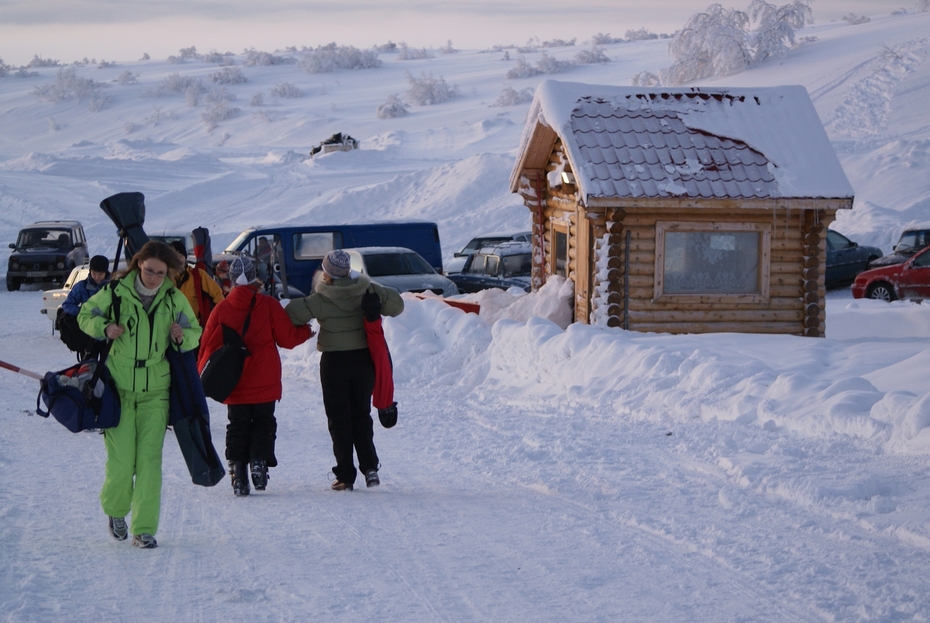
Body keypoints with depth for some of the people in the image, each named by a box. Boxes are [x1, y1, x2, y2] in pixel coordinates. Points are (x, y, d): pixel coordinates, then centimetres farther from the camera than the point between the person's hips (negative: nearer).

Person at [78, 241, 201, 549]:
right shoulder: (116, 291, -5)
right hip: (118, 388, -1)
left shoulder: (174, 299, 0)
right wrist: (104, 327, -14)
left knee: (149, 459, -6)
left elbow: (195, 333, 9)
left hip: (155, 390, 1)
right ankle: (115, 510, 23)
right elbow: (85, 315, 7)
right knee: (121, 458, -6)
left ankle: (144, 528, -1)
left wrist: (182, 336, -15)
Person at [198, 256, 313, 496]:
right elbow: (287, 338, -3)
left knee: (237, 427, 10)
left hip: (234, 384, 1)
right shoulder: (269, 306, -7)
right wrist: (306, 331, 18)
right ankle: (259, 462, -8)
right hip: (265, 384, -1)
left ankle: (237, 469, 0)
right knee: (263, 424, 12)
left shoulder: (221, 310, -3)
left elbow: (208, 346, 2)